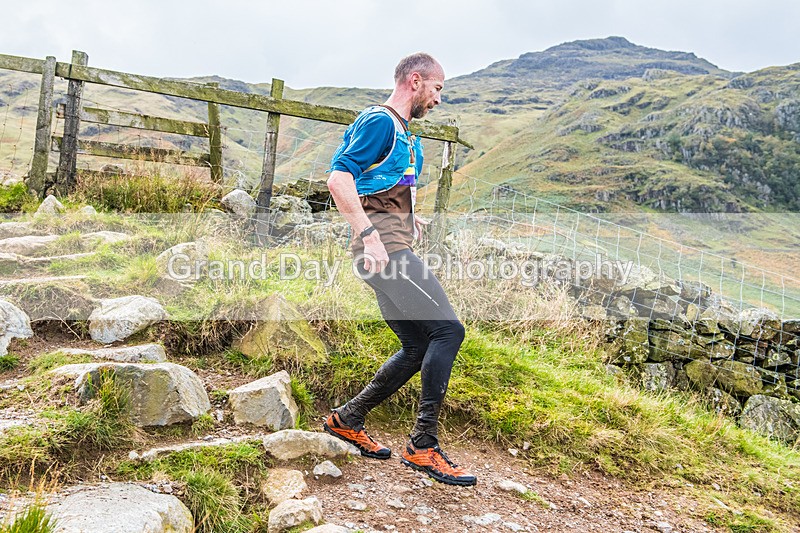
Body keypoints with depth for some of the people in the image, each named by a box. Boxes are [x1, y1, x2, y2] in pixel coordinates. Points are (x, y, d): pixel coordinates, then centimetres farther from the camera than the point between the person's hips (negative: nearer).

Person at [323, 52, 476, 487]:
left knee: (418, 347, 11)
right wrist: (369, 234, -25)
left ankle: (347, 419, 22)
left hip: (393, 250, 11)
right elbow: (339, 179, -18)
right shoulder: (378, 121, -6)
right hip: (384, 249, -11)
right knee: (447, 330, -15)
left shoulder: (405, 134, 24)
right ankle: (423, 446, -8)